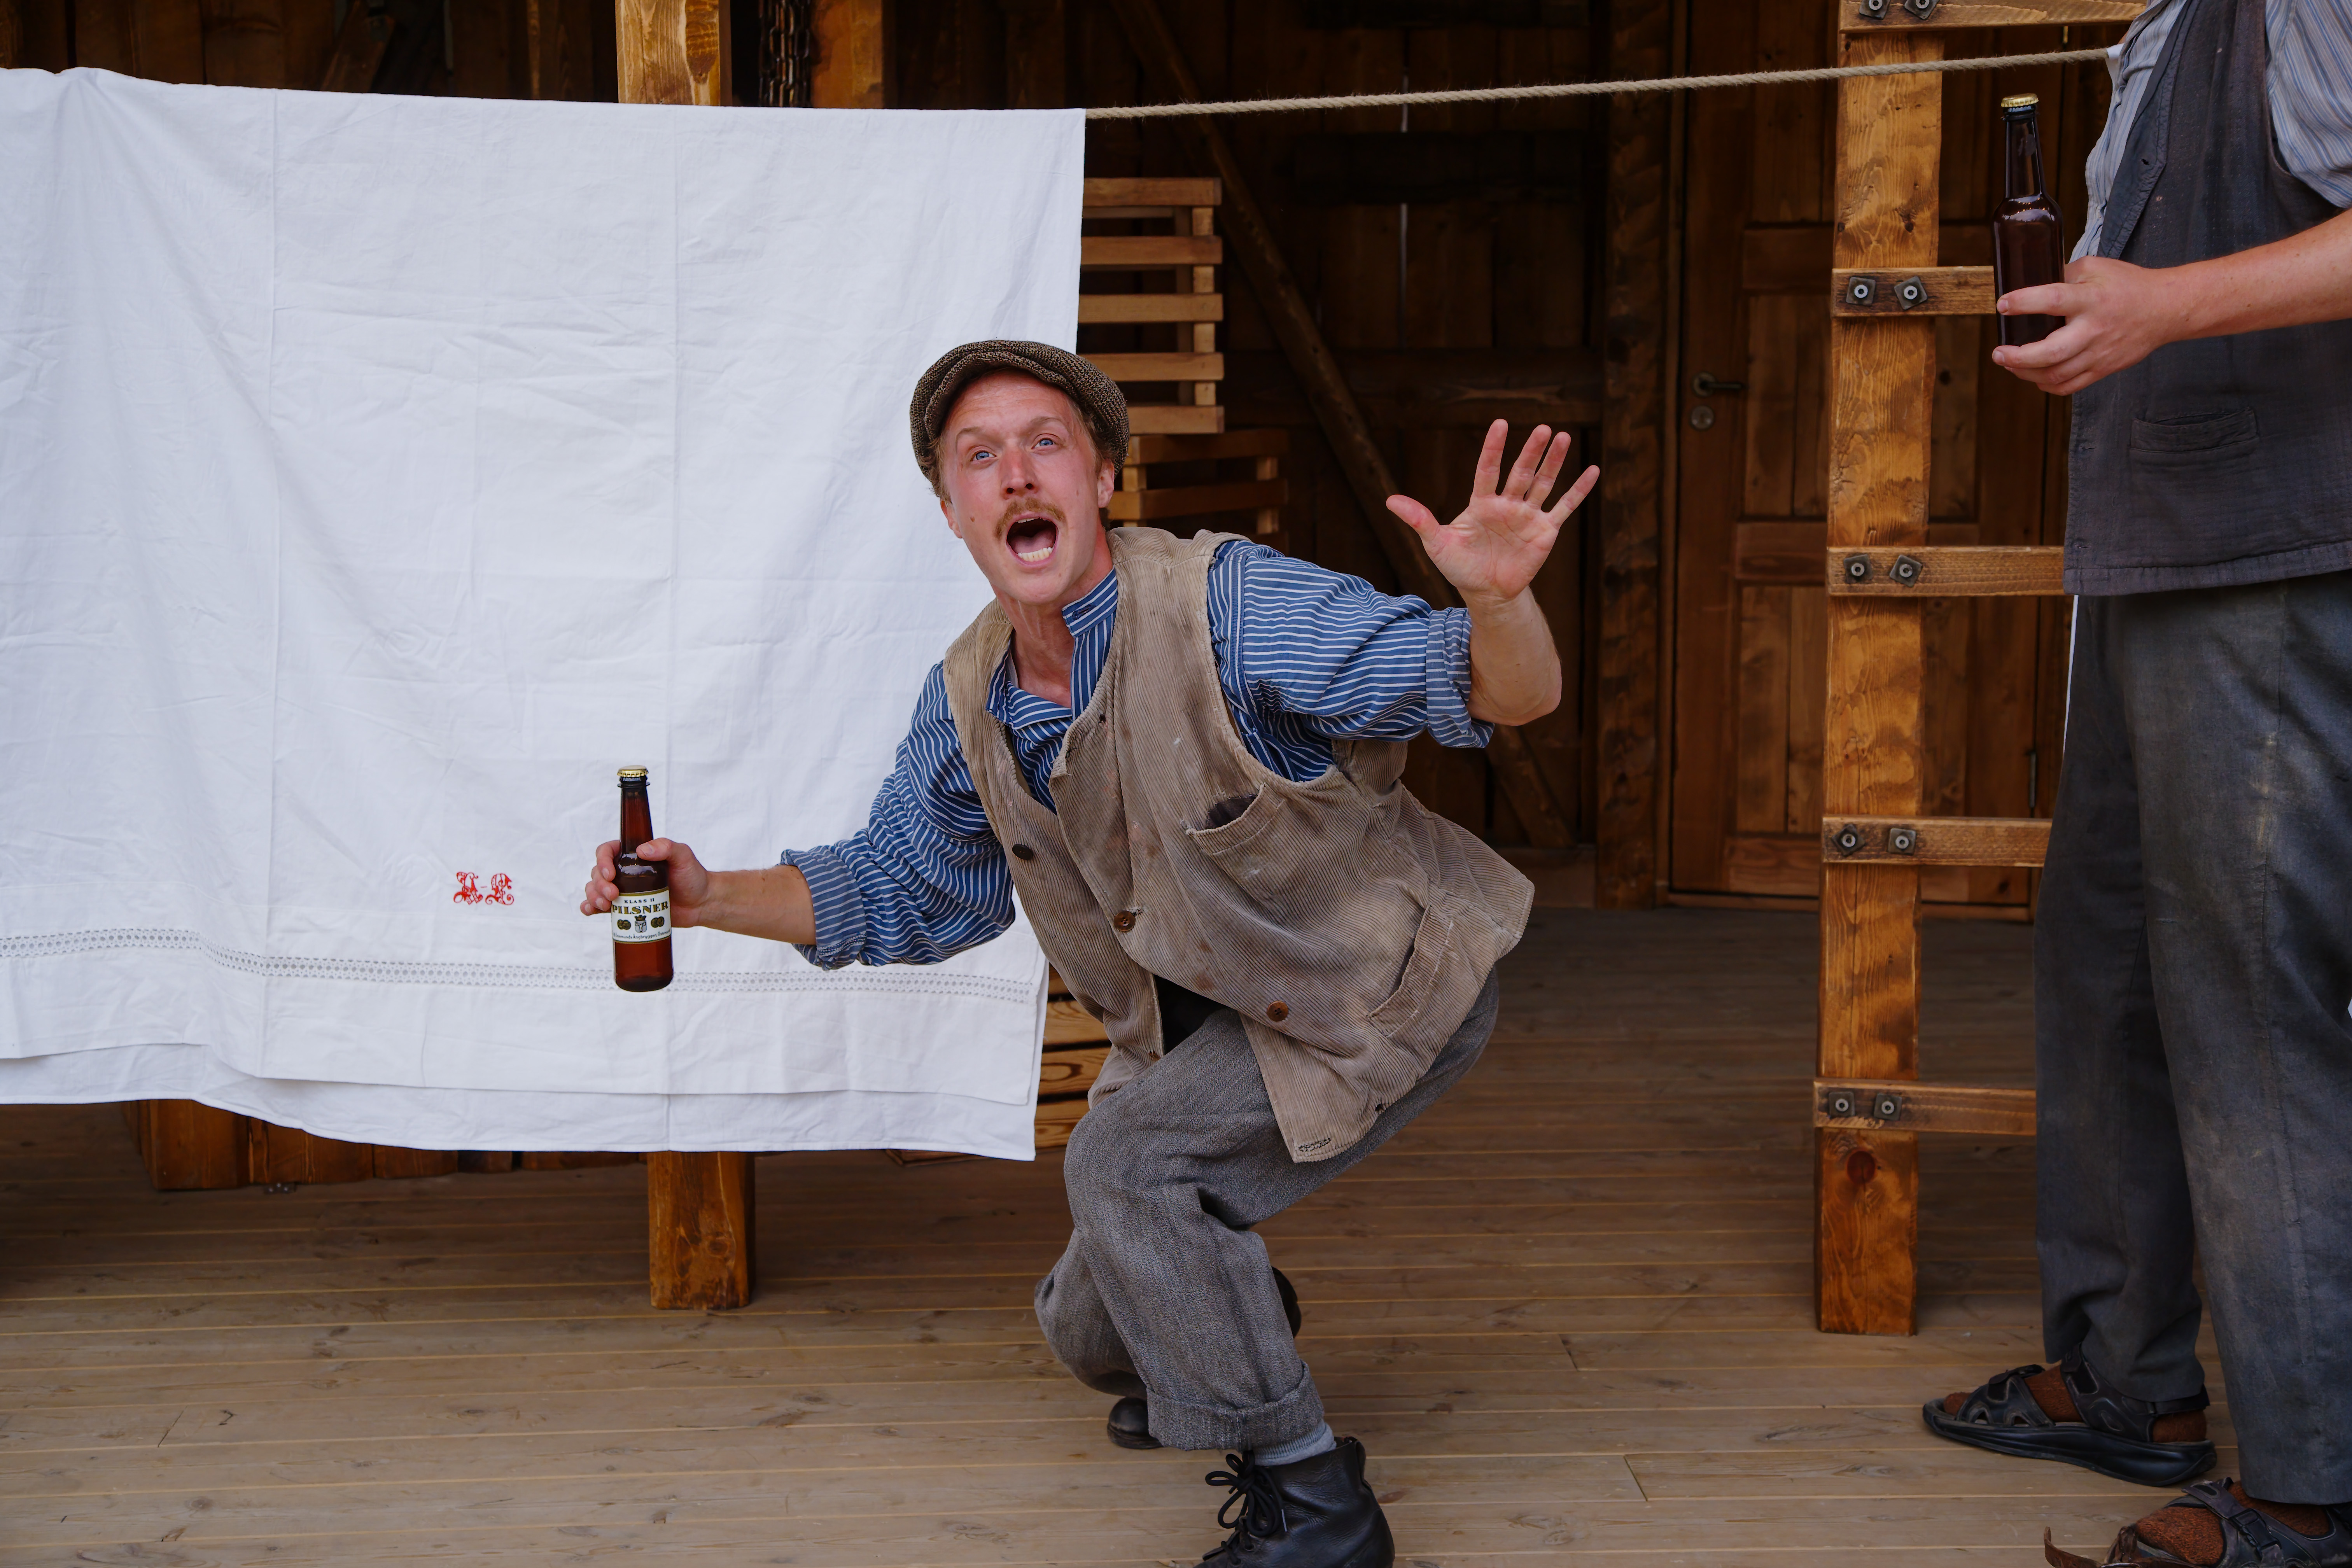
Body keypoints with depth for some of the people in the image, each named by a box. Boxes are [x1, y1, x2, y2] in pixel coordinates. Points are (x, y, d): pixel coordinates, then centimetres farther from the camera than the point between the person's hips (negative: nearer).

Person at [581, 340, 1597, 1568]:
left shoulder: (1230, 607, -28)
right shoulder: (969, 702, -8)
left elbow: (1514, 695, -30)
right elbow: (902, 888, 6)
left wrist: (1496, 601, -54)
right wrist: (711, 897, -9)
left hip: (1384, 988, -7)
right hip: (1203, 1015, 7)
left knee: (1125, 1159, -29)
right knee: (1093, 1334, 13)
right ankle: (1233, 1331, 50)